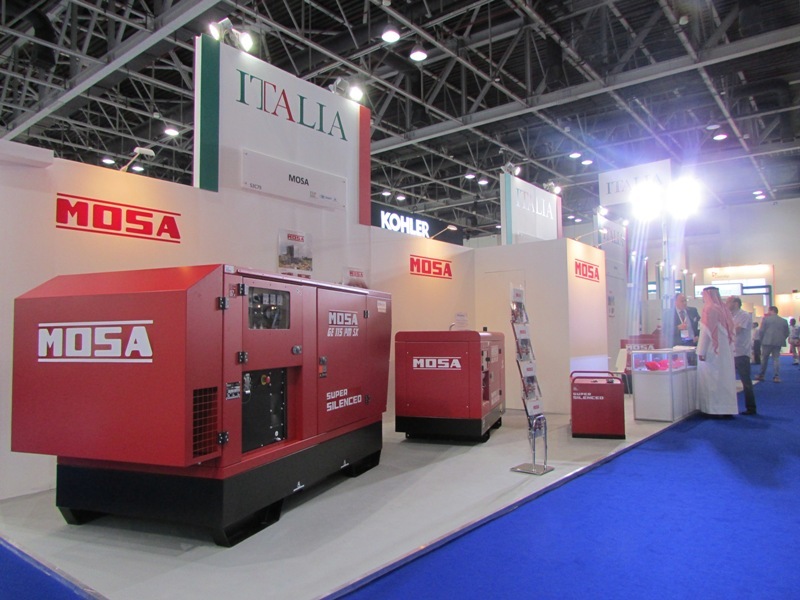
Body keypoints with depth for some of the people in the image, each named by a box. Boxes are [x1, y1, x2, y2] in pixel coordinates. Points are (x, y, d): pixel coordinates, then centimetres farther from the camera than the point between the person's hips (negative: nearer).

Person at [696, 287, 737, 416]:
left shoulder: (709, 309, -11)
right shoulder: (724, 310, 9)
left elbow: (705, 332, -15)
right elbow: (729, 331, 9)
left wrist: (701, 351, -14)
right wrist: (730, 349, 12)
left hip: (712, 351, -7)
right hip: (725, 351, 7)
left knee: (712, 380, -2)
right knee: (725, 378, 8)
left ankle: (714, 409, -1)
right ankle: (727, 408, 11)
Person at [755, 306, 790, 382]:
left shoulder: (766, 319, -5)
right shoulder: (784, 321, 7)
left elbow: (761, 331, -7)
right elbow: (787, 333, 6)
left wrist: (762, 339, 7)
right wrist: (781, 339, 17)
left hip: (767, 342, -3)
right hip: (778, 343, 3)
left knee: (764, 358, 7)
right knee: (776, 358, 6)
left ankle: (761, 375, 14)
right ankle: (777, 377, -2)